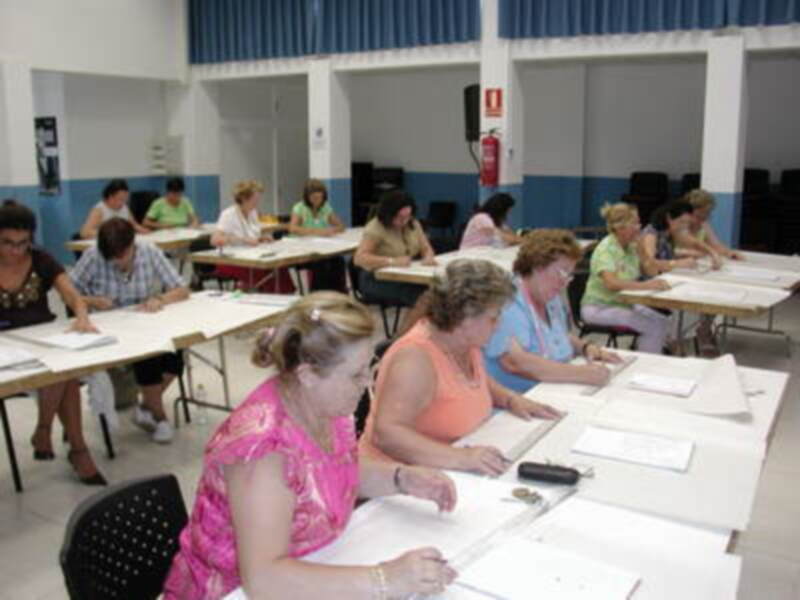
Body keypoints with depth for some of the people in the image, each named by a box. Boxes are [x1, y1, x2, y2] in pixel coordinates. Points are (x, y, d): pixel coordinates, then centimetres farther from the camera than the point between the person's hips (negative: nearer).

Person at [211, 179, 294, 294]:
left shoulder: (253, 213, 10)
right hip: (229, 263, -7)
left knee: (279, 266, -22)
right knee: (269, 271, -31)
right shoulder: (228, 215, -11)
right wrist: (244, 240, -31)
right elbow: (215, 240, -25)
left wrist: (261, 238, -1)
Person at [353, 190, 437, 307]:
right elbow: (359, 258, -21)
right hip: (377, 280, -6)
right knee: (417, 293, -32)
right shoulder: (376, 227, -12)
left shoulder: (413, 224, 7)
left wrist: (428, 257, -15)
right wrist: (393, 261, -31)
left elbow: (426, 248, 11)